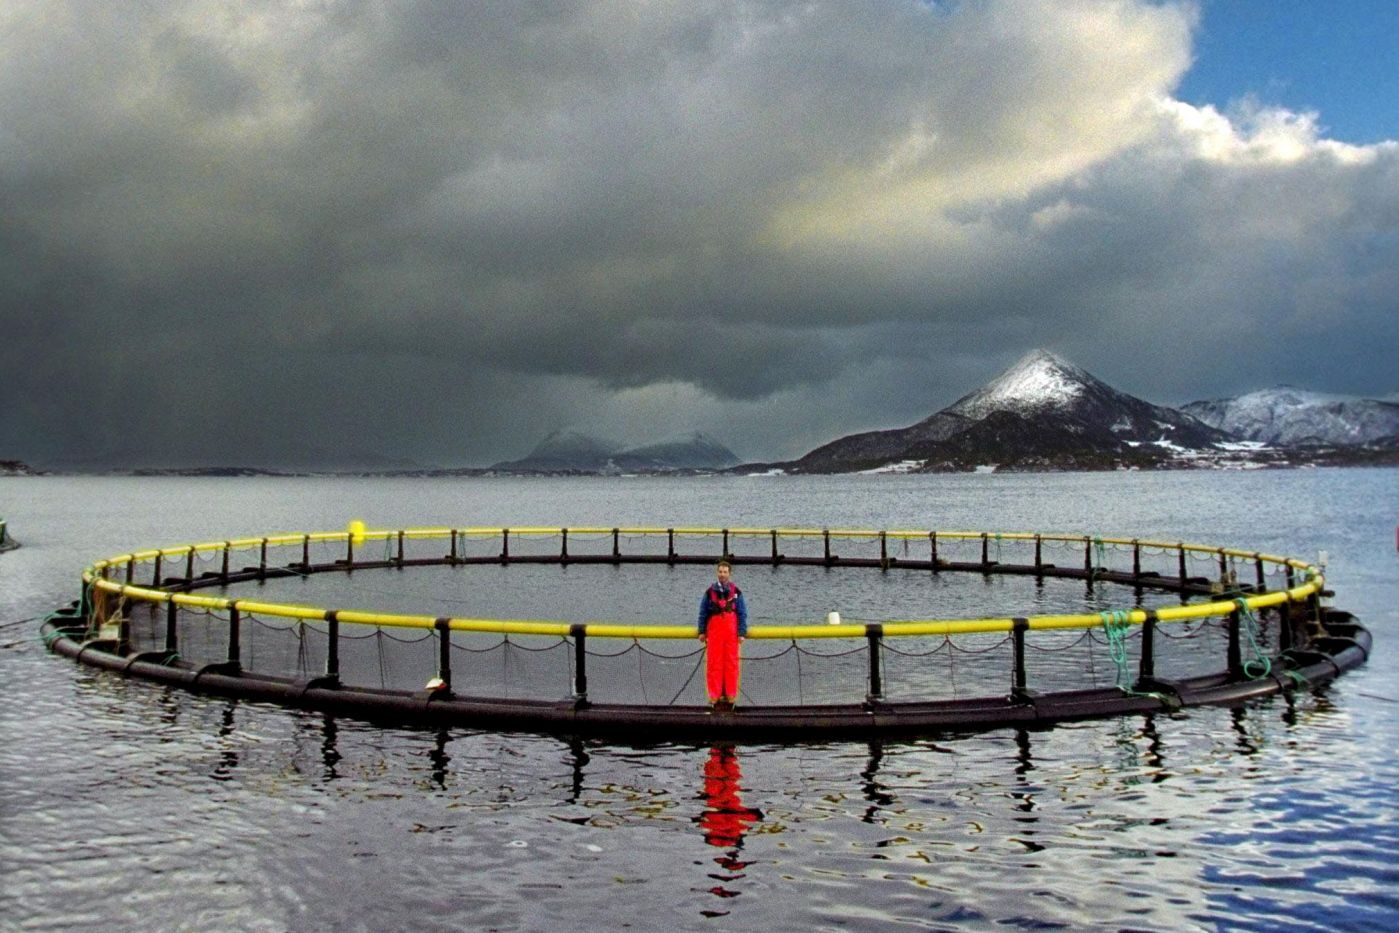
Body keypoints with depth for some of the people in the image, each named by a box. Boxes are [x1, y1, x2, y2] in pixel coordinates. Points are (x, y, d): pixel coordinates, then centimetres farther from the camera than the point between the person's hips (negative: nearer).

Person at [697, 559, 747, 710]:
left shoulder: (736, 592, 6)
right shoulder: (710, 592, 7)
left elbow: (742, 614, 5)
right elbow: (703, 613, 10)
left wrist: (742, 633, -2)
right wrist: (702, 631, 5)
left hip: (731, 630, 0)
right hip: (714, 629, 0)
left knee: (731, 662, 0)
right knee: (714, 662, -1)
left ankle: (730, 695, 5)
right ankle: (715, 695, 3)